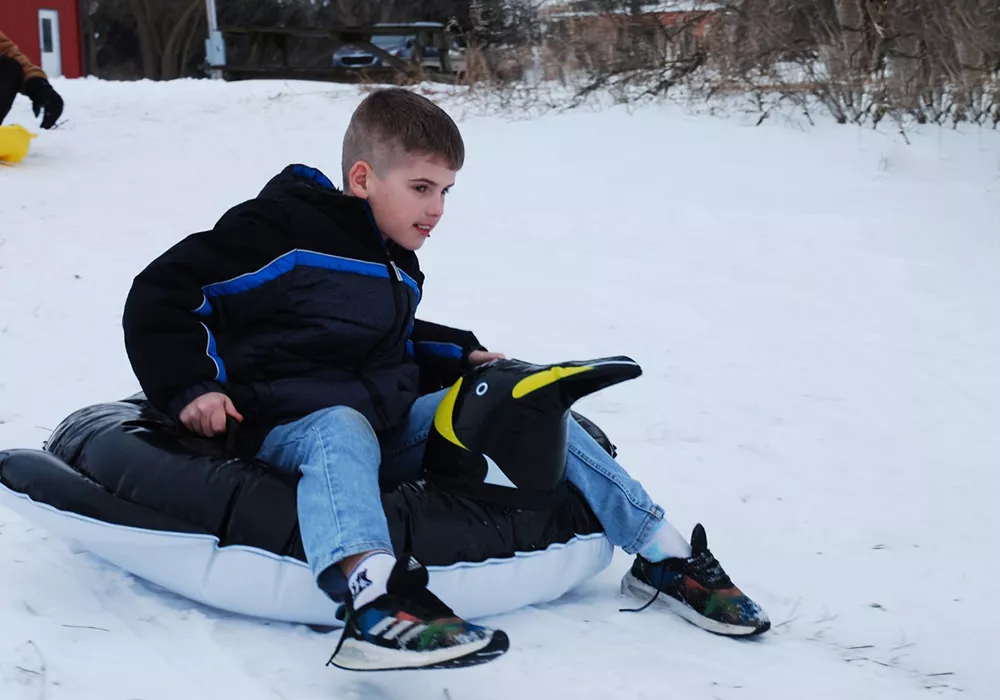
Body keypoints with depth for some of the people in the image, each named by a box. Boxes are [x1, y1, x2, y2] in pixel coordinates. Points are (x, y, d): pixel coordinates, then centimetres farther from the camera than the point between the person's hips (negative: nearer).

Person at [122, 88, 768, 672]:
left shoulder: (397, 269, 17)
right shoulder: (284, 228, -10)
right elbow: (161, 295, -10)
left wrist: (462, 356, 20)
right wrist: (189, 387, -19)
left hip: (393, 422, 8)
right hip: (291, 426, -8)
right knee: (343, 430, -42)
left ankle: (662, 554, 0)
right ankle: (376, 602, -72)